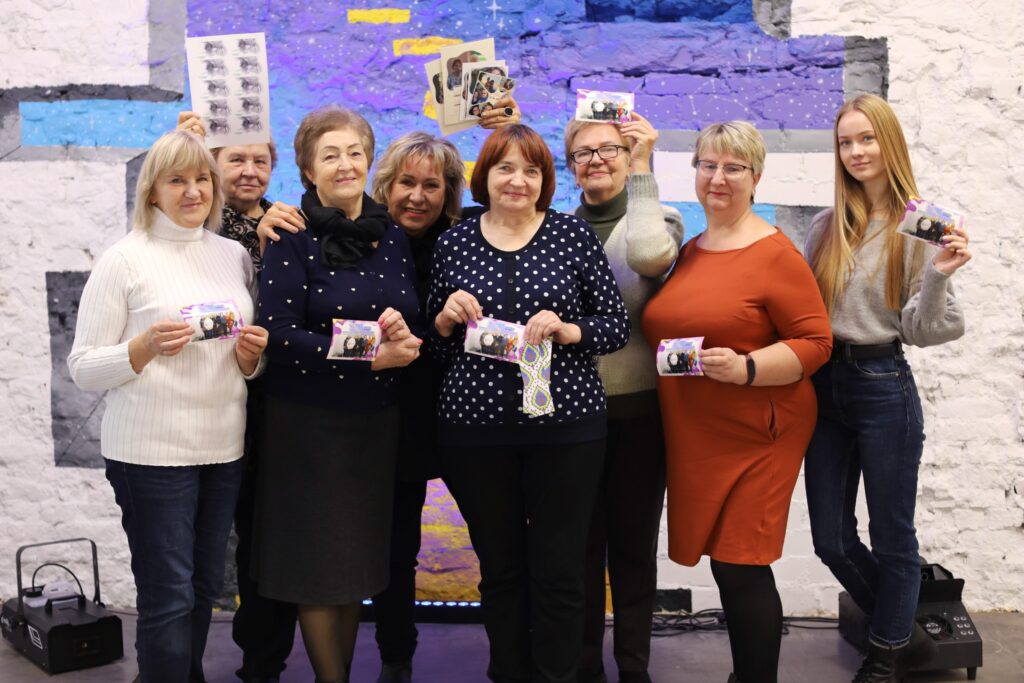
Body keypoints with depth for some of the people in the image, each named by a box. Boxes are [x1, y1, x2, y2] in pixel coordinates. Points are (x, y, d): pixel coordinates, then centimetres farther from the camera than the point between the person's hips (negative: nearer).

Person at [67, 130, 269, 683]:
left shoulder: (234, 255, 10)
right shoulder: (124, 260, -5)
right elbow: (83, 368, -5)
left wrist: (251, 357, -4)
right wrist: (147, 347, -21)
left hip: (224, 446, 5)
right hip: (151, 451, -5)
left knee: (205, 586, 14)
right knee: (168, 597, 0)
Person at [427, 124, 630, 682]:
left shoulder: (573, 235, 1)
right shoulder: (454, 243, 6)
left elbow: (617, 327, 2)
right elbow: (434, 340, 13)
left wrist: (566, 330, -16)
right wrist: (447, 316, -8)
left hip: (565, 423, -1)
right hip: (474, 427, 2)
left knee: (558, 569, 5)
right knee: (499, 567, 12)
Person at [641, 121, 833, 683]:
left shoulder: (775, 255, -10)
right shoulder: (688, 252, 12)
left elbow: (815, 343, -12)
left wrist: (745, 368, -23)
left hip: (755, 437, -6)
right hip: (693, 438, 7)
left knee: (741, 568, -4)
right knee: (725, 564, 12)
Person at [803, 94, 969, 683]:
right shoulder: (827, 227, 7)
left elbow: (923, 330, -10)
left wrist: (939, 277, -25)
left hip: (883, 386, -5)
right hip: (824, 385, 5)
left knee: (891, 537, 8)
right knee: (832, 540, 11)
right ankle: (905, 633, 34)